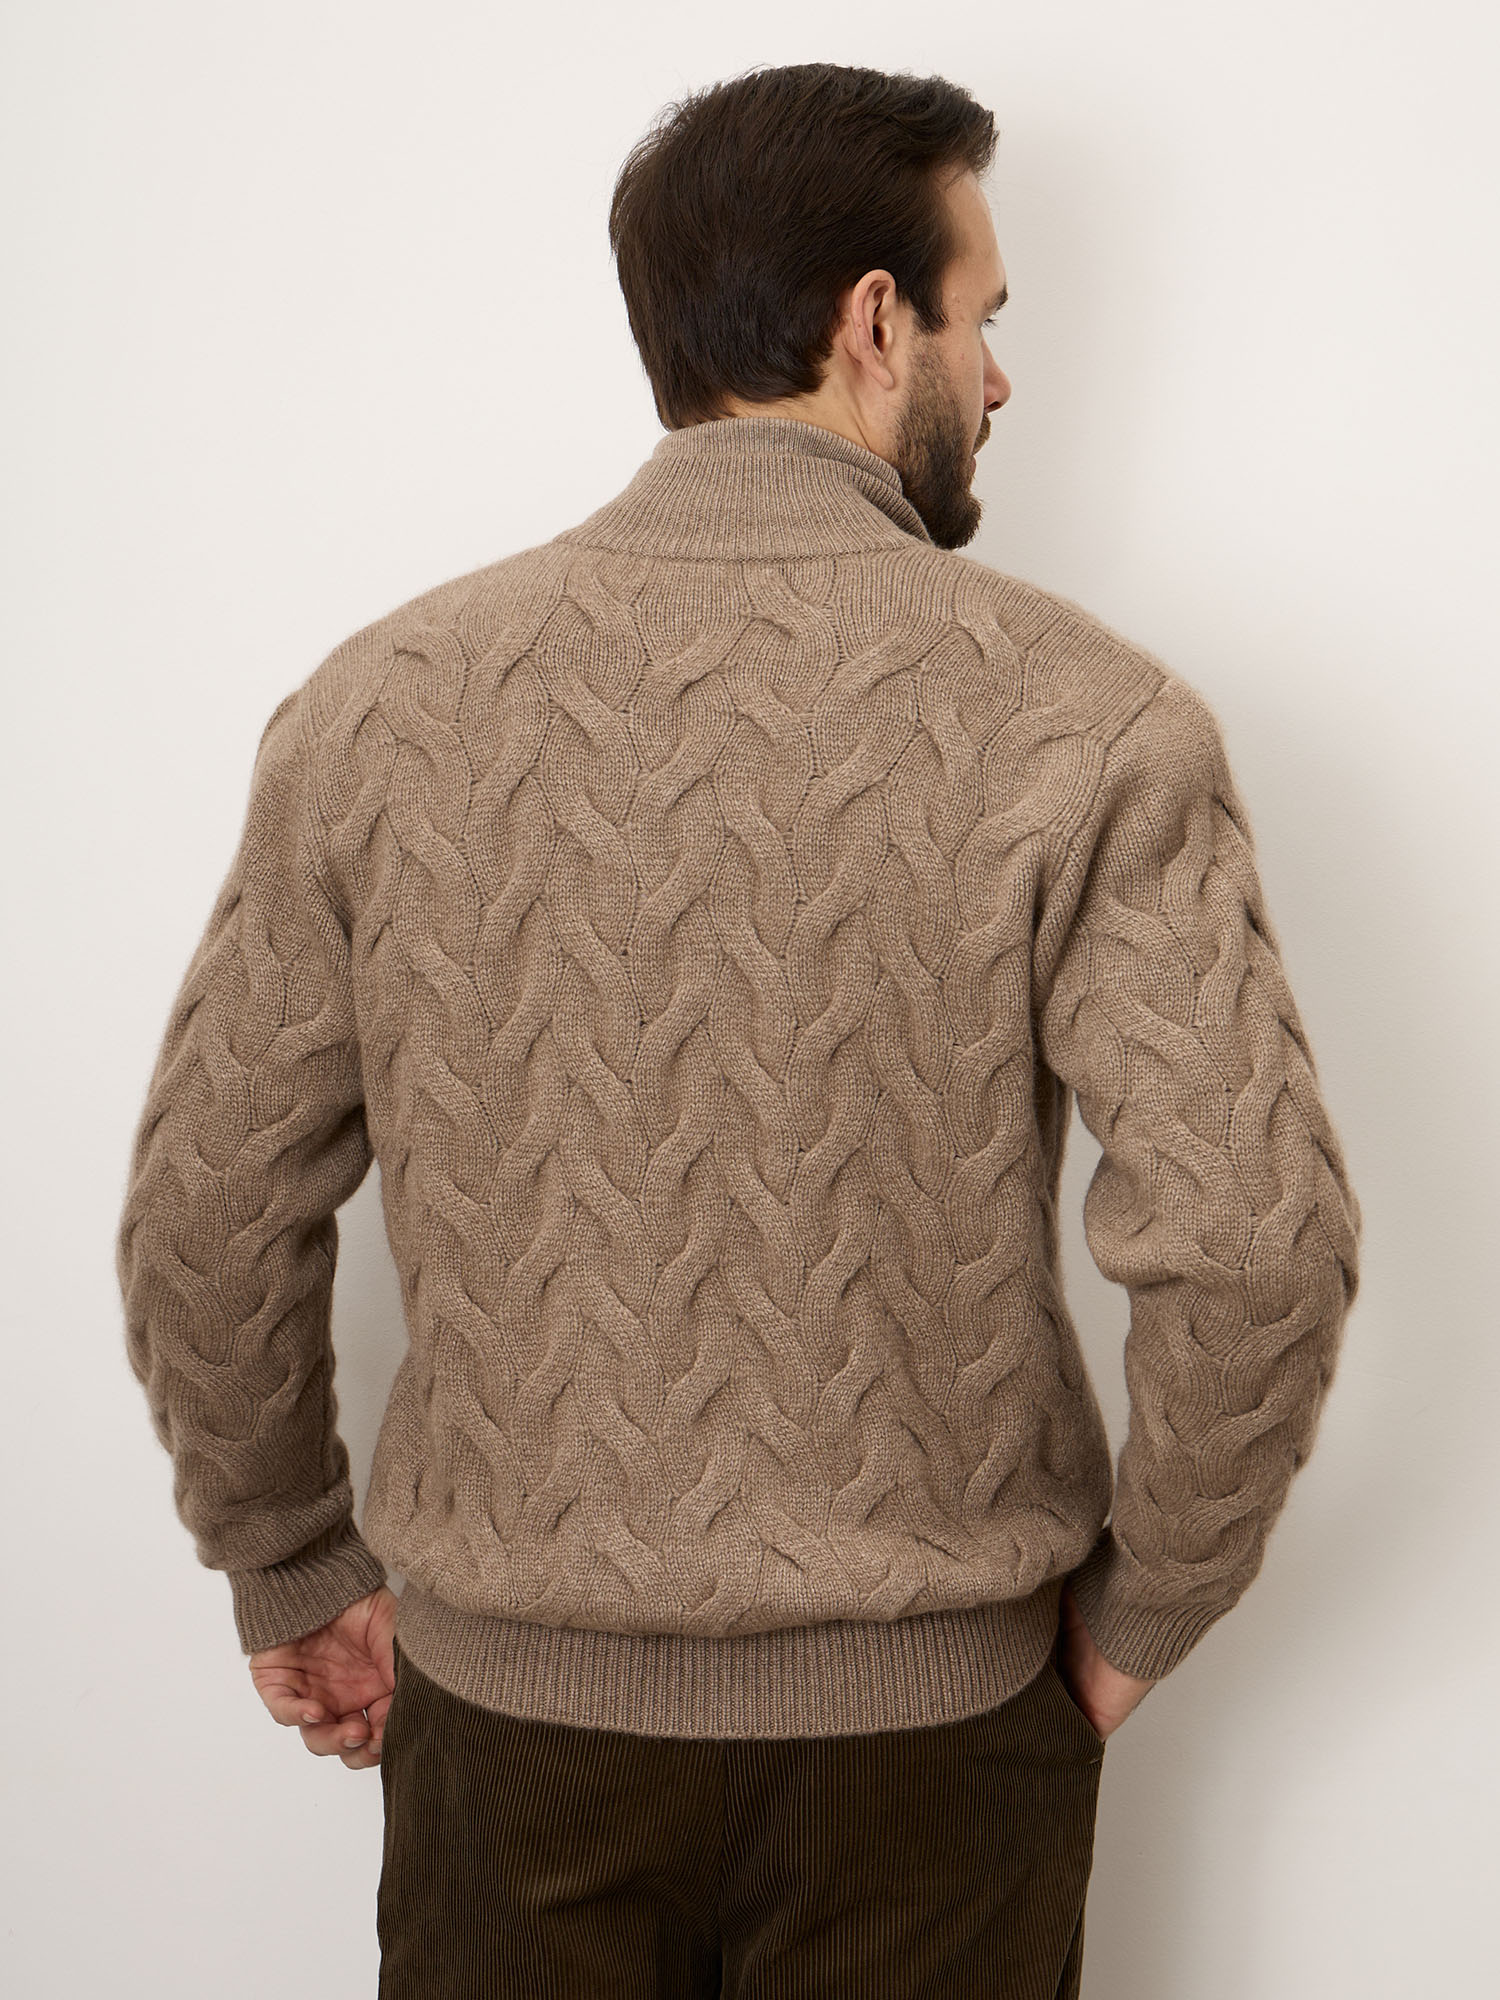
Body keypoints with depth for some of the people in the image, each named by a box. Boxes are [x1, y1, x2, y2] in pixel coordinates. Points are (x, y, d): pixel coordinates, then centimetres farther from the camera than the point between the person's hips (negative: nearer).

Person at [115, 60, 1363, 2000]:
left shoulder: (378, 704, -7)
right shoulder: (1084, 720, -13)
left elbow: (204, 1224, -4)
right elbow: (1255, 1246, -19)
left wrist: (292, 1571, 11)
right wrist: (1140, 1615, -2)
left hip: (511, 1703, 2)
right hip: (928, 1719, -1)